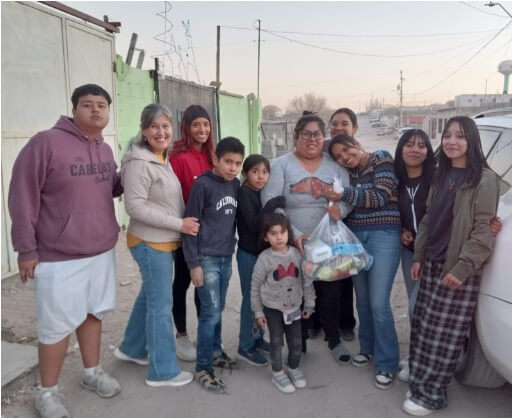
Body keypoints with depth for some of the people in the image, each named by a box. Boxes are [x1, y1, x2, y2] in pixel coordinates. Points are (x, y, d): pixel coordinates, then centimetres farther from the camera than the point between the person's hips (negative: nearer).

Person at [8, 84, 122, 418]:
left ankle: (92, 372, 38)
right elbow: (23, 197, -13)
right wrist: (26, 250, -12)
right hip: (60, 257, -6)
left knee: (94, 312, 19)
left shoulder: (106, 150, 8)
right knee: (59, 325, 4)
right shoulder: (47, 143, -14)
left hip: (103, 251, 7)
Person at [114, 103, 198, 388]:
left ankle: (132, 348, 40)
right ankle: (163, 371, 14)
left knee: (149, 297, 21)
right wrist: (179, 224, -22)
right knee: (161, 305, 0)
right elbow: (135, 206, -23)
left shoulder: (163, 159, 9)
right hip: (150, 243, -9)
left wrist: (184, 222, 4)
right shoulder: (139, 163, -18)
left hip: (165, 241, 9)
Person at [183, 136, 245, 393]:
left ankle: (215, 352, 32)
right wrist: (193, 263, -13)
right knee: (210, 312, -4)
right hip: (206, 258, -6)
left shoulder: (236, 184, 6)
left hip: (226, 257, 6)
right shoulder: (202, 184, -12)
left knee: (218, 310, 15)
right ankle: (203, 368, 8)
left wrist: (231, 247, 11)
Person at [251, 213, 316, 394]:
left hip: (294, 307, 3)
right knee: (276, 342, 7)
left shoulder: (297, 254, -7)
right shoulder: (265, 258, -15)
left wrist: (309, 305, 6)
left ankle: (294, 369, 35)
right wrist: (258, 312, -5)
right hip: (272, 308, -2)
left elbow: (306, 281, 2)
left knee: (296, 342, 10)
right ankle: (277, 373, 27)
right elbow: (255, 286, -7)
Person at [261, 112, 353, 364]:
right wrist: (295, 234, -20)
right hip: (292, 245, -2)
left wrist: (339, 209, -22)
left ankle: (334, 340, 35)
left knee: (330, 294, 12)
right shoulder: (281, 165, -5)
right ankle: (298, 343, 31)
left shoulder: (336, 165, 5)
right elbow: (270, 204, -12)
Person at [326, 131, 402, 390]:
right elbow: (342, 204, 9)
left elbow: (380, 197, -15)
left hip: (384, 237, -5)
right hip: (355, 237, 5)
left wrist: (343, 195, -20)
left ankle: (386, 363, 8)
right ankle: (368, 348, 30)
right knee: (362, 299, 10)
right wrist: (336, 206, -12)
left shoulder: (382, 160, -5)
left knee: (379, 303, -7)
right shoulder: (348, 173, 12)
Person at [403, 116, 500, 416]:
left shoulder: (485, 179, -11)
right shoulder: (441, 175, 11)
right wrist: (418, 256, 10)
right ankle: (419, 375, 31)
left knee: (445, 334, 1)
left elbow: (484, 231, -15)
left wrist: (463, 267, -19)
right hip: (433, 264, 6)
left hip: (459, 269, -6)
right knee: (424, 327, 14)